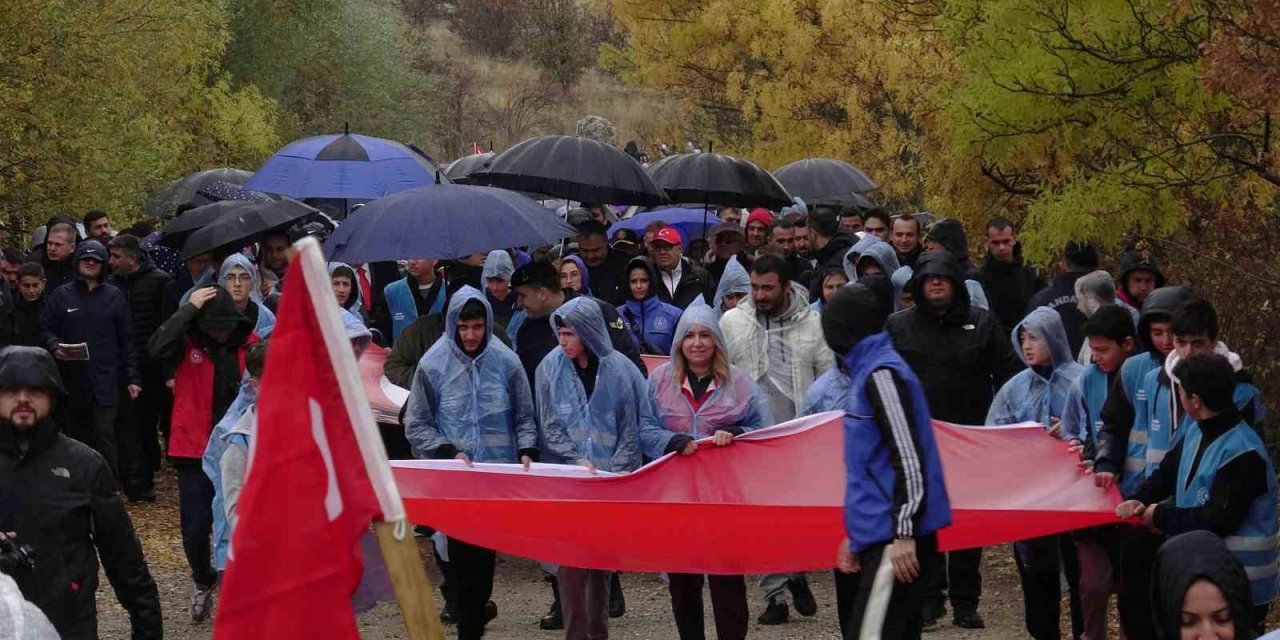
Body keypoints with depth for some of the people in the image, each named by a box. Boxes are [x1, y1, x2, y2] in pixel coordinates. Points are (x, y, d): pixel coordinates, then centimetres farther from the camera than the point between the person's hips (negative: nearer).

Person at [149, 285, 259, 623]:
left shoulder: (251, 344, 0)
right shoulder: (188, 343, -5)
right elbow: (157, 347, -27)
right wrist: (189, 309, -24)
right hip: (195, 451, -1)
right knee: (195, 528, 0)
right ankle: (203, 581, 29)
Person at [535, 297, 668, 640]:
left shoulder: (620, 369, -2)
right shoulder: (551, 367, 1)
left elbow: (635, 426, 0)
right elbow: (549, 425, 1)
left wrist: (616, 471, -7)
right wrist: (577, 460, -10)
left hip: (612, 480, 0)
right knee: (570, 559, -7)